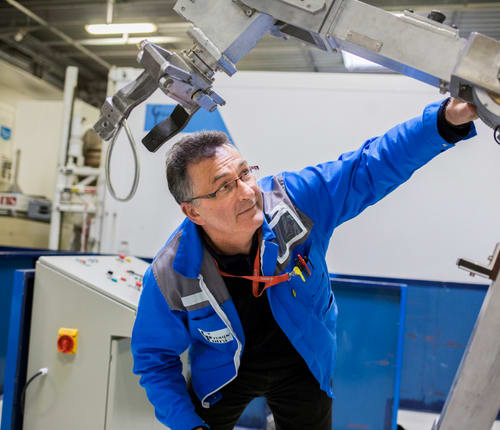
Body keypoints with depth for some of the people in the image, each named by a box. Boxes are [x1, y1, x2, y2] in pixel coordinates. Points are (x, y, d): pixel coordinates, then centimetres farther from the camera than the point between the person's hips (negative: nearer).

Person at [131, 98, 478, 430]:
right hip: (223, 373, -1)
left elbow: (371, 166, -24)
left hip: (302, 367, 1)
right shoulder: (170, 277, -29)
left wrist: (446, 121, -34)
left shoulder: (294, 199, -30)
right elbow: (155, 358, -13)